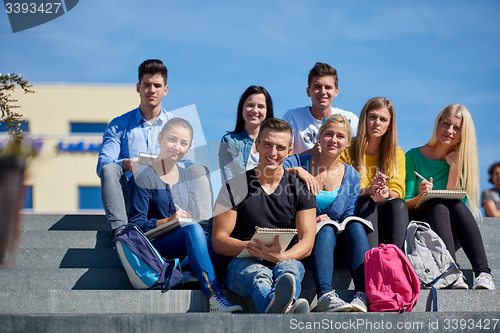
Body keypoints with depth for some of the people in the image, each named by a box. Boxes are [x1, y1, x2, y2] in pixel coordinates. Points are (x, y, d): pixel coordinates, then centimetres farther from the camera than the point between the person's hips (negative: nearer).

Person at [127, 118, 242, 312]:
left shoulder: (187, 178, 21)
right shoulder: (143, 176, 1)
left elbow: (192, 218, 15)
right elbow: (136, 223, -7)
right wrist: (168, 222, -23)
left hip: (184, 250, 5)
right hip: (153, 245, -5)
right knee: (193, 229, -36)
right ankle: (215, 298, -46)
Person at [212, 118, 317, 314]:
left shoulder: (302, 190, 14)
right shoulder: (235, 187, 10)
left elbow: (307, 243, 4)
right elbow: (218, 241, 4)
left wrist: (281, 256, -20)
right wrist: (249, 246, -18)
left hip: (286, 260, 2)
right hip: (243, 263, -2)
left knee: (289, 269, -38)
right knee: (258, 275, -40)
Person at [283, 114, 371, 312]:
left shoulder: (351, 176, 10)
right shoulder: (298, 162, 3)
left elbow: (348, 218, 6)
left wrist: (328, 220, -15)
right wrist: (294, 171, -28)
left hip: (336, 240, 3)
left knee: (355, 226, -29)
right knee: (325, 229, -35)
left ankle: (364, 295, -44)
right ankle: (325, 296, -54)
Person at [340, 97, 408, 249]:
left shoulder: (396, 154, 13)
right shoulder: (347, 149, 3)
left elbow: (398, 193, 4)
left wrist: (387, 193, -22)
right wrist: (368, 190, -24)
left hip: (385, 218, 2)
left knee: (398, 204, -28)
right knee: (366, 202, -33)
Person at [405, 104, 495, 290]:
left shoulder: (461, 161, 9)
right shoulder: (414, 156, 2)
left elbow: (456, 201, -2)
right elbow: (403, 205, -3)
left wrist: (454, 166, -7)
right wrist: (421, 197, -24)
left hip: (451, 233, 2)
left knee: (457, 205, -30)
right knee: (438, 205, -33)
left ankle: (482, 273, -45)